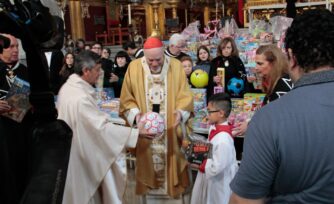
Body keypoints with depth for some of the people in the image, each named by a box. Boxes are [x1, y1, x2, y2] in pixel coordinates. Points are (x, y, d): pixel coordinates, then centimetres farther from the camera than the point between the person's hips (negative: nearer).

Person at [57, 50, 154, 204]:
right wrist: (136, 132, -25)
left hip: (72, 145, 9)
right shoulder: (81, 98, -30)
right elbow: (102, 127, -28)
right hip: (81, 151, -9)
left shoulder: (68, 87, 0)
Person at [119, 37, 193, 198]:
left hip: (170, 130, 0)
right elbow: (126, 98, 0)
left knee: (169, 160, 10)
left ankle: (173, 186, 30)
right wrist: (135, 113, -17)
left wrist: (180, 112, -22)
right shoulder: (134, 67, -5)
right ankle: (147, 186, 29)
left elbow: (185, 95, -3)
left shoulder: (176, 66, -5)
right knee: (147, 161, 10)